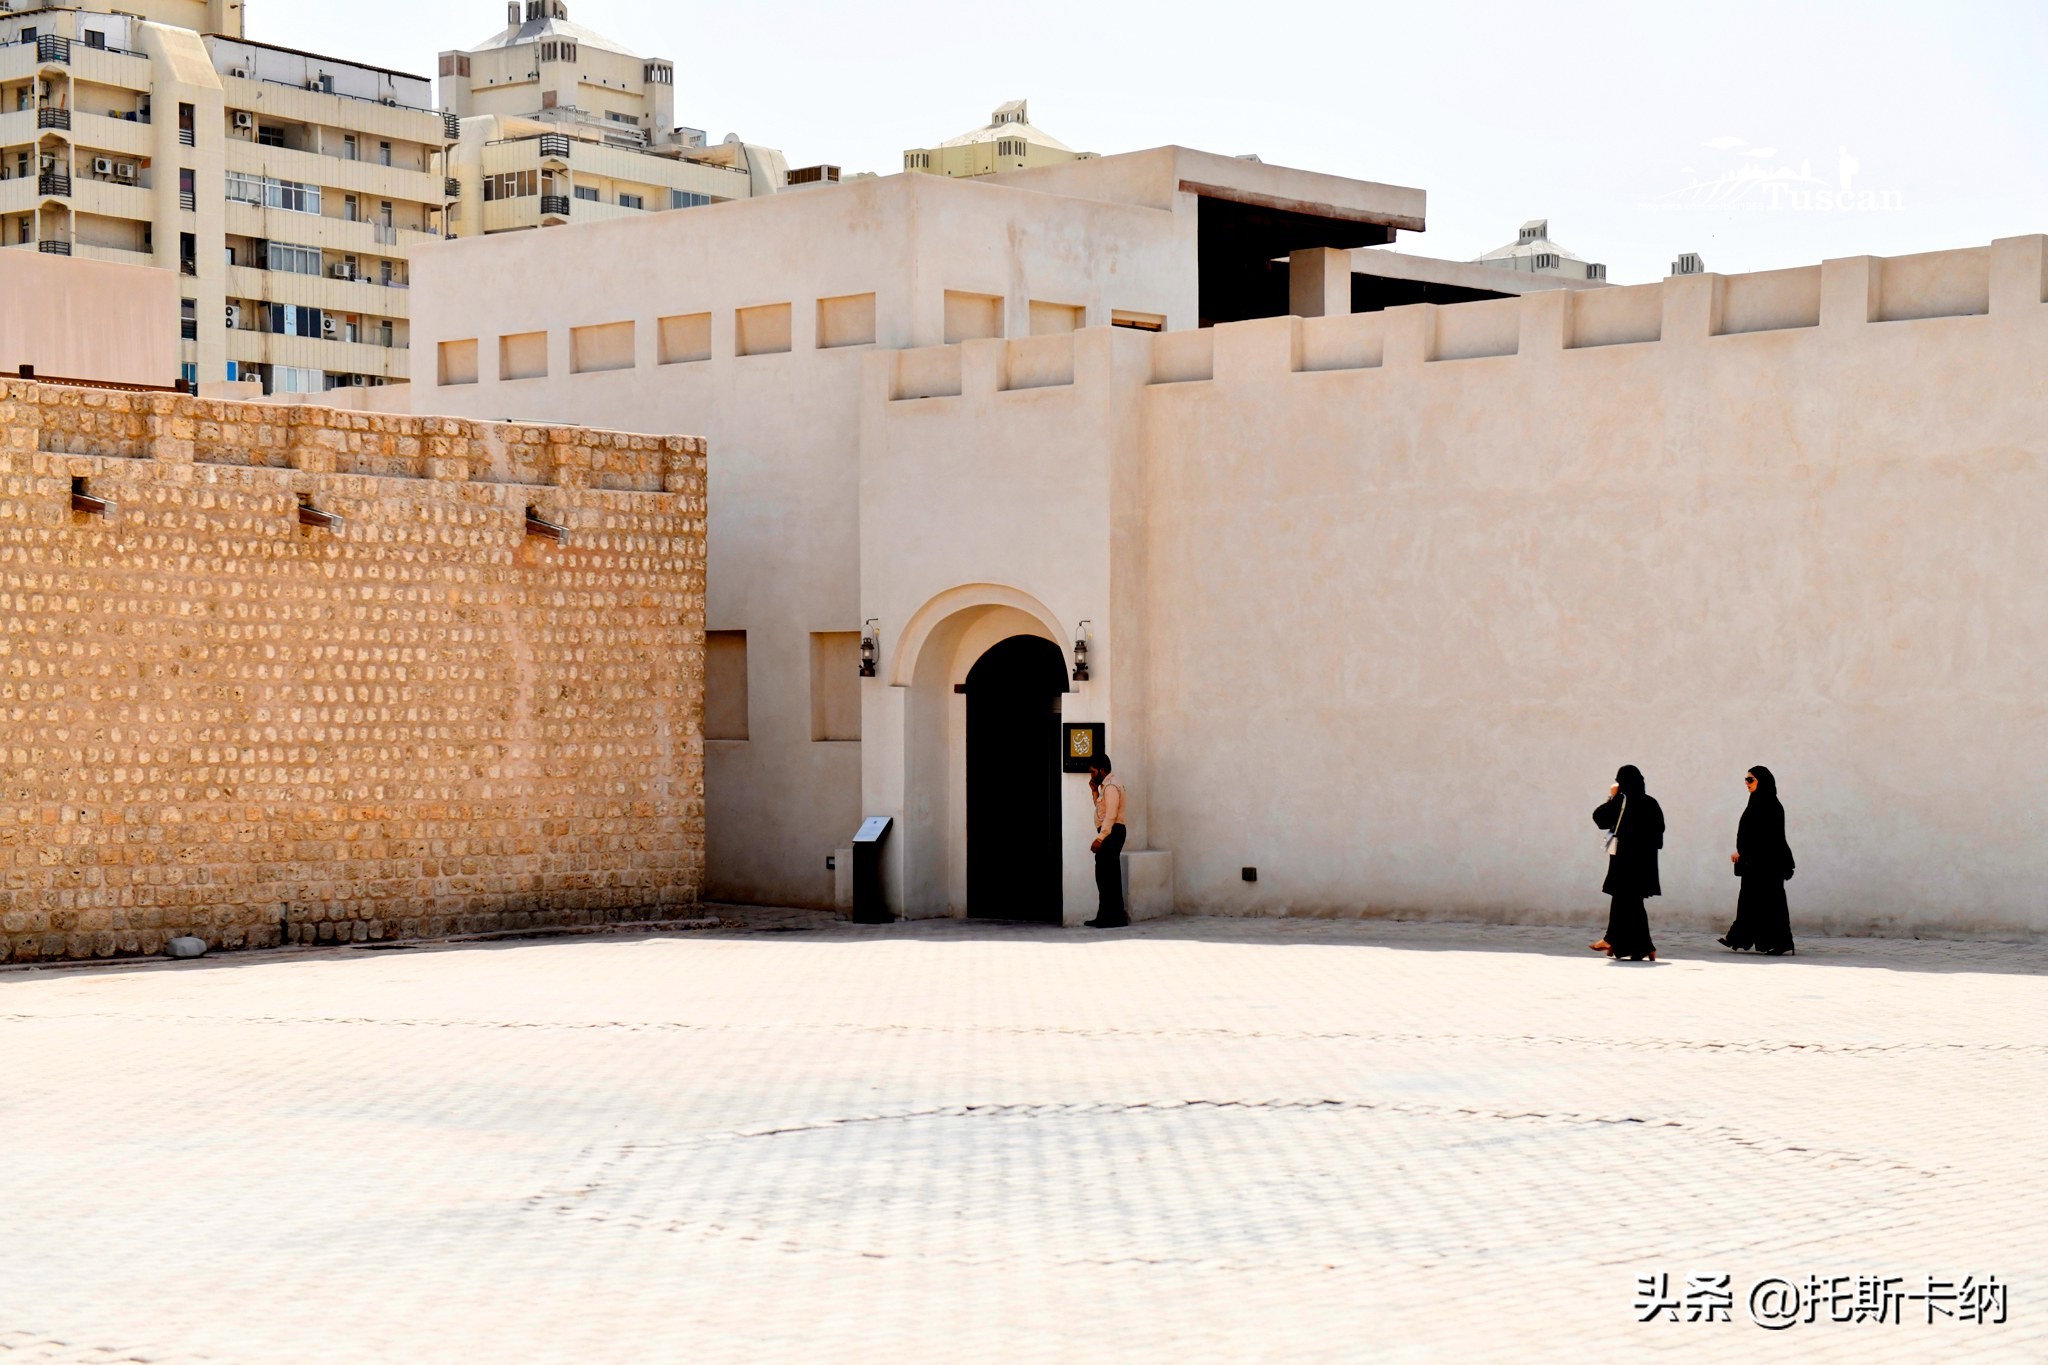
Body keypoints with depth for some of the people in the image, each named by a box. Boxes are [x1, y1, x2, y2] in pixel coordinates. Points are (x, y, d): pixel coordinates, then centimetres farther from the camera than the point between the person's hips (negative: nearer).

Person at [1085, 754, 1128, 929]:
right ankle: (1105, 917, 15)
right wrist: (1095, 791, 15)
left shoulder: (1111, 786, -14)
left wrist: (1100, 838, -26)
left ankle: (1114, 918, -9)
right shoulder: (1105, 786, 19)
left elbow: (1111, 815, -22)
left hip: (1111, 833, -11)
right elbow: (1101, 809, 27)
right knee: (1104, 875, 12)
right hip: (1109, 834, 11)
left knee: (1109, 876, -10)